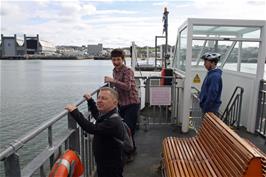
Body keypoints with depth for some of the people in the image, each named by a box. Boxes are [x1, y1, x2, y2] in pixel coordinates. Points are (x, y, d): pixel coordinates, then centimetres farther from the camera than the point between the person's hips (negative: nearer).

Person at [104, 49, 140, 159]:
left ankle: (129, 153, 15)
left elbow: (127, 86, -33)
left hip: (131, 104, -8)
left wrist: (113, 81, -39)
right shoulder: (114, 71, 7)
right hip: (121, 104, 8)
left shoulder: (128, 71, -17)